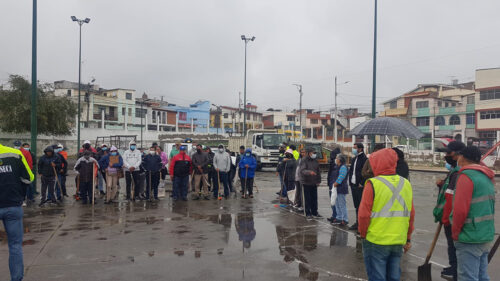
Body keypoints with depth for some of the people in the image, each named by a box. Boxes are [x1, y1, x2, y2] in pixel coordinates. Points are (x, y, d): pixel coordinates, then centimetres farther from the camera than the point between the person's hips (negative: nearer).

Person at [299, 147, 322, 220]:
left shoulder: (315, 161, 9)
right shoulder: (304, 161, -11)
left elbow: (318, 171, 16)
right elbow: (302, 170, -25)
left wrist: (318, 180, 10)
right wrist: (309, 172, -42)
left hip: (314, 183, 6)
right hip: (306, 183, -6)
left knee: (314, 198, 12)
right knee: (307, 199, 0)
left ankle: (314, 212, 26)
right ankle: (308, 214, 9)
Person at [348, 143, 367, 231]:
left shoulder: (364, 159, -12)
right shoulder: (354, 159, 16)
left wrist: (361, 183, -17)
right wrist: (350, 182, 12)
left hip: (360, 186, -9)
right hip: (354, 185, 9)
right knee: (356, 205, 14)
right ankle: (358, 222, 22)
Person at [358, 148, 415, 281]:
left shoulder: (373, 184, -14)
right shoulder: (406, 184, 3)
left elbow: (364, 214, -15)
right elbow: (411, 215, 8)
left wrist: (363, 234, 1)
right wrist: (408, 239, 16)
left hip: (376, 241, -5)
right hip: (399, 242, 5)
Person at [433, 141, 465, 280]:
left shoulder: (457, 173, -22)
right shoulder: (454, 171, 13)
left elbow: (452, 199, -25)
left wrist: (445, 219, -21)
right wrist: (442, 185, 1)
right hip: (450, 217, 10)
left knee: (453, 244, 2)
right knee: (452, 244, 21)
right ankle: (453, 267, 35)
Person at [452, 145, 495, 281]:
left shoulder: (466, 176, -15)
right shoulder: (487, 177, 12)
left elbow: (460, 210, -21)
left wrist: (455, 233, -8)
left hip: (470, 239, -9)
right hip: (487, 237, 9)